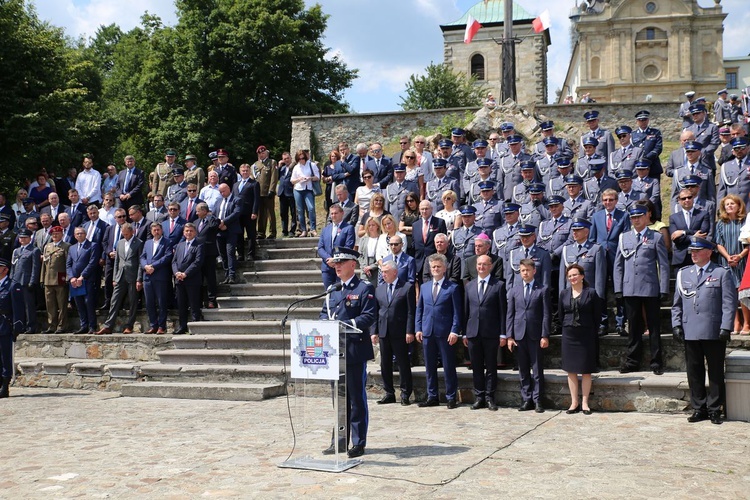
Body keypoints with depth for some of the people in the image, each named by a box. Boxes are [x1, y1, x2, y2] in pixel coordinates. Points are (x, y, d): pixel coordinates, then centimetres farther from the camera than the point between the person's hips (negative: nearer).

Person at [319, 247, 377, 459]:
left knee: (357, 397, 1)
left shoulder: (364, 289, -5)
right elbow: (324, 313, 18)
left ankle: (358, 443, 8)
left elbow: (369, 316, -14)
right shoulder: (333, 289, 16)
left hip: (355, 351, -6)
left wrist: (344, 325, -22)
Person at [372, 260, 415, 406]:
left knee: (403, 363, 1)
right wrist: (374, 331, 6)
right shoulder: (379, 289, 12)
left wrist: (410, 331, -12)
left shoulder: (407, 287, -3)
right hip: (383, 332, 5)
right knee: (385, 364, 9)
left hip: (400, 333, -5)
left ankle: (405, 394, 10)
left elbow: (411, 312, -6)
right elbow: (375, 312, 12)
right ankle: (389, 393, 18)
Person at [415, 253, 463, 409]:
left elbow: (457, 311, -4)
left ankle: (451, 397, 9)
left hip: (445, 333, -4)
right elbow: (419, 309, 15)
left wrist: (454, 331, -12)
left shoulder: (453, 288, 0)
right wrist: (418, 329, 5)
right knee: (430, 366, 9)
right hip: (427, 332, 4)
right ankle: (432, 397, 17)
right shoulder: (424, 287, 13)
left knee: (448, 366, 1)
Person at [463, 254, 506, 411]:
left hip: (491, 333, -3)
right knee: (476, 367, 7)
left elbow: (502, 311, -2)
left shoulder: (499, 285, 0)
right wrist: (464, 333, 9)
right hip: (473, 332, 3)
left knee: (491, 367, 3)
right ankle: (479, 397, 15)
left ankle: (489, 397, 10)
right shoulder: (469, 285, 12)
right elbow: (466, 310, 12)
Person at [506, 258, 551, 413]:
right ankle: (526, 399, 14)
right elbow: (510, 314, 8)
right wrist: (509, 336, 1)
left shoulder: (543, 289, 1)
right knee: (523, 371, 7)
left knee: (537, 369, 2)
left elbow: (546, 314, -2)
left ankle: (537, 400, 8)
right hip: (519, 334, 3)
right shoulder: (514, 290, 10)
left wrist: (545, 336, -9)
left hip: (536, 335, -3)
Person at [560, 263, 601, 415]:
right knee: (571, 370, 6)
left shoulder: (591, 293, -4)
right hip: (569, 335, 3)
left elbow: (597, 316, -1)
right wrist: (568, 327, 11)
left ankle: (584, 403, 10)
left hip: (586, 335, -3)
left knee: (586, 370, 1)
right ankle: (574, 402, 14)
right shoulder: (564, 293, 6)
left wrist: (592, 332, 1)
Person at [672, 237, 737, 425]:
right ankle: (698, 408, 16)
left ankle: (714, 409, 14)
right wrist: (676, 324, 4)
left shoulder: (722, 273, 2)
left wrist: (725, 327, -10)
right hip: (690, 331, 3)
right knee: (694, 371, 7)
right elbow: (677, 303, 15)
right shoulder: (683, 273, 13)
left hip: (714, 332, -3)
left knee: (715, 372, 5)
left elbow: (729, 303, -2)